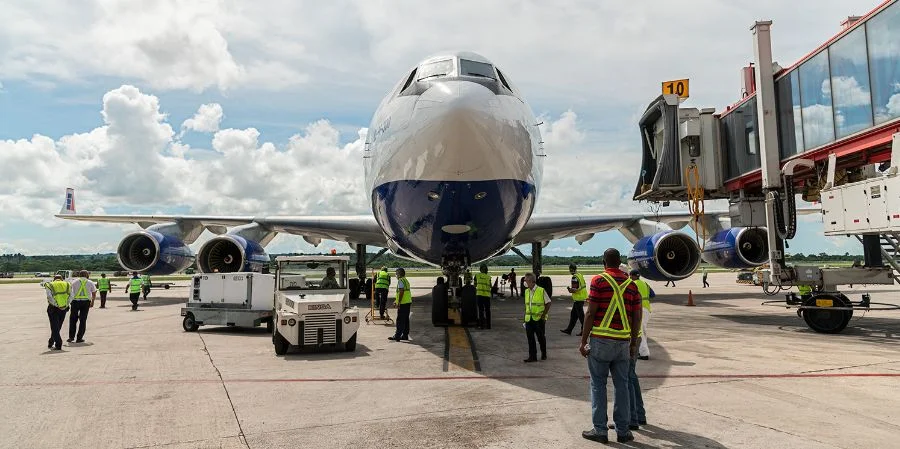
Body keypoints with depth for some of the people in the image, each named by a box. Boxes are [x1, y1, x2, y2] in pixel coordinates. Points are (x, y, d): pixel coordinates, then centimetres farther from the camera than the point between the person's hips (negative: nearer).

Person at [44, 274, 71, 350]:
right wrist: (66, 305, -7)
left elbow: (50, 297, -13)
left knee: (55, 327, 4)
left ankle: (58, 345, -2)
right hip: (64, 309, 2)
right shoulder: (67, 285, 9)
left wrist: (56, 305, -12)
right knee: (58, 327, 17)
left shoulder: (50, 285, 3)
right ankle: (51, 343, 30)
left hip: (54, 308, -2)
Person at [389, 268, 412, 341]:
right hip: (408, 302, 9)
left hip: (403, 303, -9)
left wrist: (399, 302, -20)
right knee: (406, 320, 11)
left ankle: (397, 336, -6)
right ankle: (405, 335, 15)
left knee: (400, 320, -7)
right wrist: (396, 301, 27)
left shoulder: (400, 281, -10)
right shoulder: (406, 281, 19)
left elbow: (401, 292, -21)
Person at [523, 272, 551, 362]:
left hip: (539, 319, -5)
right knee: (530, 338, 1)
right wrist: (526, 315, 11)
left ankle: (544, 354, 26)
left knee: (541, 337, 6)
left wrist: (543, 315, -9)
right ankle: (532, 356, 7)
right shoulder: (526, 291, 8)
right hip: (529, 319, 5)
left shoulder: (541, 290, -10)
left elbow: (548, 303, -5)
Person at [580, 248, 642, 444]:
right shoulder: (631, 284, 7)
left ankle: (600, 430, 7)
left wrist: (583, 341, -5)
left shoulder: (598, 281, -6)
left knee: (598, 385, 4)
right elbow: (637, 317, 8)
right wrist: (634, 344, 16)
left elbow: (591, 313, -10)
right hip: (623, 341, 4)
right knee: (622, 386, 10)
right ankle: (623, 430, 15)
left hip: (601, 340, -4)